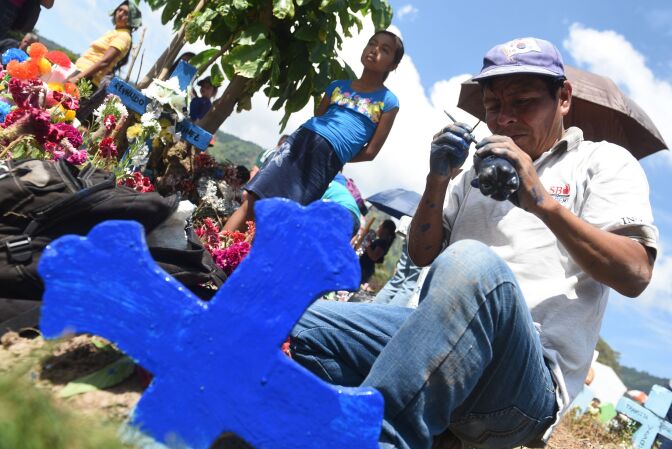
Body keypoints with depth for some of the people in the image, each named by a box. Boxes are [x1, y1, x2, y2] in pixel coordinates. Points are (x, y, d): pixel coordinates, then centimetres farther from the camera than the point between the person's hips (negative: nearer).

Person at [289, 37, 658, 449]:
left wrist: (542, 200, -16)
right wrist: (438, 180, 4)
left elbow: (635, 275, -4)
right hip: (436, 338, 5)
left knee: (472, 262, -38)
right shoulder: (478, 171, 24)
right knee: (305, 327, -16)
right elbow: (423, 255, 20)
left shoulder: (604, 162, 11)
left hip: (529, 374, -5)